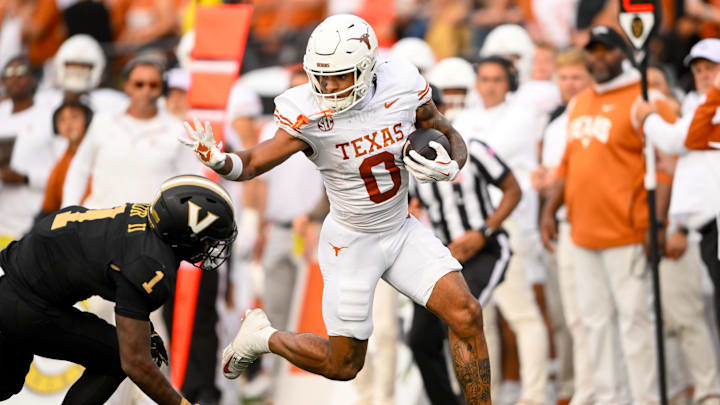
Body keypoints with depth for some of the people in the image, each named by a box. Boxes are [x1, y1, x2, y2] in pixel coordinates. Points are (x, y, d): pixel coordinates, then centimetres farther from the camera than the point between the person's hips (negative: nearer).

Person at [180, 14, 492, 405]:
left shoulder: (402, 86, -13)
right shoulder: (309, 114, -22)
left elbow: (450, 137, 2)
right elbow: (254, 163, -19)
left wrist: (449, 166, -20)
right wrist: (218, 160, -40)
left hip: (402, 231, 3)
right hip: (351, 244, -3)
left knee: (466, 315, -13)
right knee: (343, 365, 5)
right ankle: (262, 336, 31)